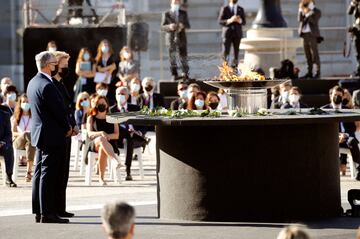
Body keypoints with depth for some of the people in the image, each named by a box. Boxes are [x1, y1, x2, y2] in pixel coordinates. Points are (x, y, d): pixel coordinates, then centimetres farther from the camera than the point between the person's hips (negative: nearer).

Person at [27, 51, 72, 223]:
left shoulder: (33, 83, 11)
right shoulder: (47, 86, -21)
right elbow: (59, 110, -19)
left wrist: (66, 127, 12)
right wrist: (68, 128, -1)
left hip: (39, 132, 10)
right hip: (52, 135, -10)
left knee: (40, 172, 12)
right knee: (48, 173, -8)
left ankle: (38, 211, 16)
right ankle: (47, 213, -7)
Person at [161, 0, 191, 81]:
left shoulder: (183, 13, 11)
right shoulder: (166, 14, 4)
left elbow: (188, 25, 9)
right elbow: (162, 27, 1)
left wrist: (183, 26, -15)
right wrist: (169, 27, -21)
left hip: (181, 38, 1)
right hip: (171, 39, -1)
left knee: (183, 57, -2)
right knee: (172, 58, -1)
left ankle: (185, 74, 9)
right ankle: (174, 75, 6)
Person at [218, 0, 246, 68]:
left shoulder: (241, 9, 9)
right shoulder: (224, 9, 1)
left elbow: (244, 22, 8)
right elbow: (220, 21, -4)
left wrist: (239, 20, -16)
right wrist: (230, 20, -21)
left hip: (237, 34, 2)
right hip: (227, 34, -2)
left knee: (236, 53, -1)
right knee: (225, 54, -9)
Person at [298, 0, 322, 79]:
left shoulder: (317, 12, 1)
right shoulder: (303, 10, 18)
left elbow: (314, 21, -13)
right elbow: (299, 19, 4)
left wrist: (307, 13, -11)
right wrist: (301, 10, -2)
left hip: (312, 34, -6)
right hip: (304, 35, 6)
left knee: (314, 54, -8)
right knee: (308, 55, 6)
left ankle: (317, 72, -9)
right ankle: (309, 72, 8)